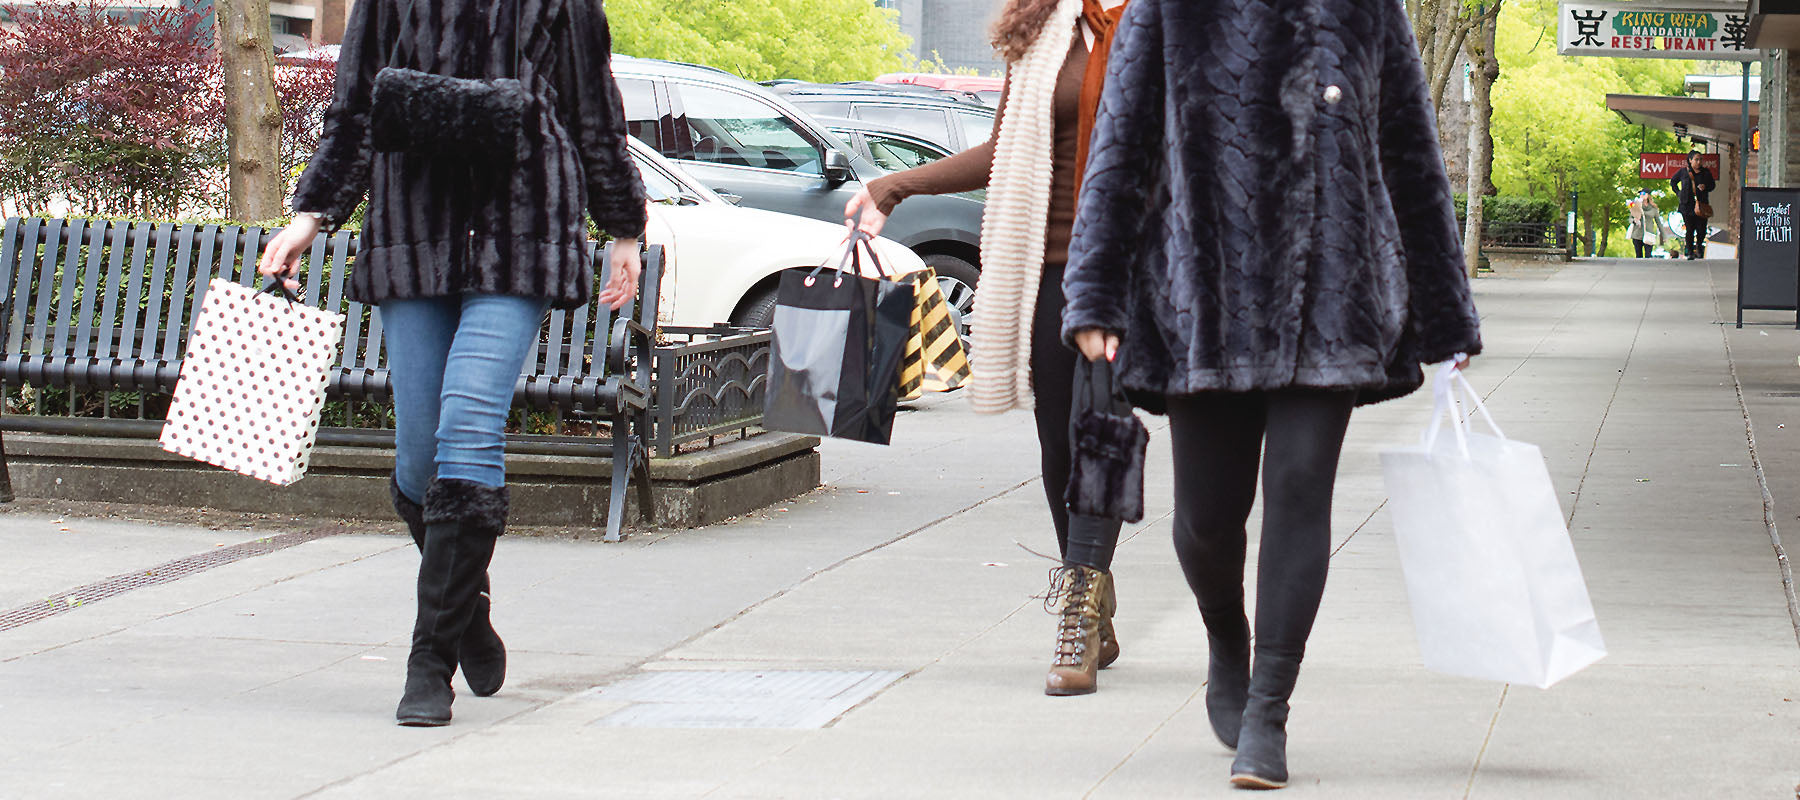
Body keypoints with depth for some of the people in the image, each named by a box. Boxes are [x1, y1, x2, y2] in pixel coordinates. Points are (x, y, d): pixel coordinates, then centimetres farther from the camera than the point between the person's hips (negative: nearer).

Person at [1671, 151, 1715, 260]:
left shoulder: (1705, 172, 5)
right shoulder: (1683, 172, 5)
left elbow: (1712, 184, 16)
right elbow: (1673, 182, 20)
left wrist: (1705, 187, -6)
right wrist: (1678, 193, 9)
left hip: (1701, 204, 0)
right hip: (1687, 205, 0)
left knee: (1701, 230, -2)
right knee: (1690, 230, -1)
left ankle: (1699, 246, 27)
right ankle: (1690, 252, 9)